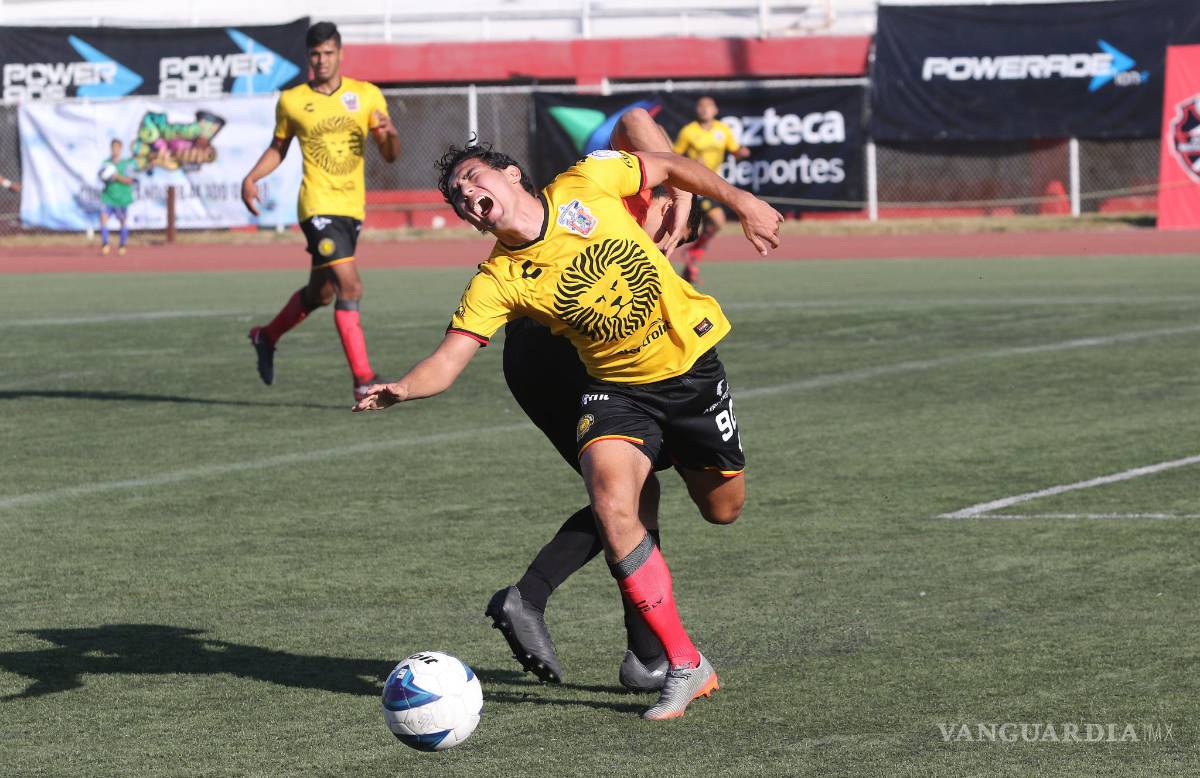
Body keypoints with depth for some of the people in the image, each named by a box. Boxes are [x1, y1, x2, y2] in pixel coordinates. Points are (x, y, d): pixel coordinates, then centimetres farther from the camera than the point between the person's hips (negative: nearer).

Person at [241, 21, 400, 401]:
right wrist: (252, 177, -1)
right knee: (350, 287, -18)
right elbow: (278, 148, 15)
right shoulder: (291, 101, 0)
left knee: (321, 292, 18)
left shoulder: (367, 95, 4)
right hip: (318, 207, -4)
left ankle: (267, 337, 43)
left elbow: (390, 155, 5)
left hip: (352, 208, 4)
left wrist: (390, 134, -18)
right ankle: (363, 378, -16)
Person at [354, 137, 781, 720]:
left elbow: (670, 167, 2)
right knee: (612, 508, -25)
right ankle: (685, 666, -14)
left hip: (691, 361, 0)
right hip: (616, 388, 0)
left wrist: (741, 202, 4)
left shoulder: (586, 185, -14)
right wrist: (400, 389, -41)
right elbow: (448, 360, -21)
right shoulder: (497, 282, -14)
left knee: (723, 509, 11)